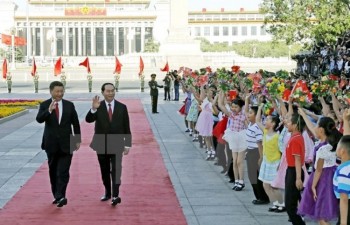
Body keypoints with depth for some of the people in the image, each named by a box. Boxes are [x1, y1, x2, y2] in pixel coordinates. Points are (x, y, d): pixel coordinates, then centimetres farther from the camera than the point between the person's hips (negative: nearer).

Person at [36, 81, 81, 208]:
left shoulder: (69, 105, 3)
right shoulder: (44, 105, -1)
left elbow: (75, 123, 8)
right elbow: (39, 119, -18)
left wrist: (78, 140, 7)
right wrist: (49, 110, -34)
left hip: (66, 144, -1)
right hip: (51, 144, 1)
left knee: (63, 172, -10)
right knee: (53, 171, 10)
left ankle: (61, 197, -16)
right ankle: (56, 196, 21)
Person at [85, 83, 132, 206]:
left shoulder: (122, 107, 1)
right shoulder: (98, 107, -1)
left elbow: (126, 127, 3)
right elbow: (88, 120, -17)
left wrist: (127, 145, 0)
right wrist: (93, 108, -35)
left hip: (116, 145, -1)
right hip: (102, 145, 1)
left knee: (116, 170, -11)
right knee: (105, 171, 12)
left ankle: (115, 195, -16)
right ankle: (107, 192, 26)